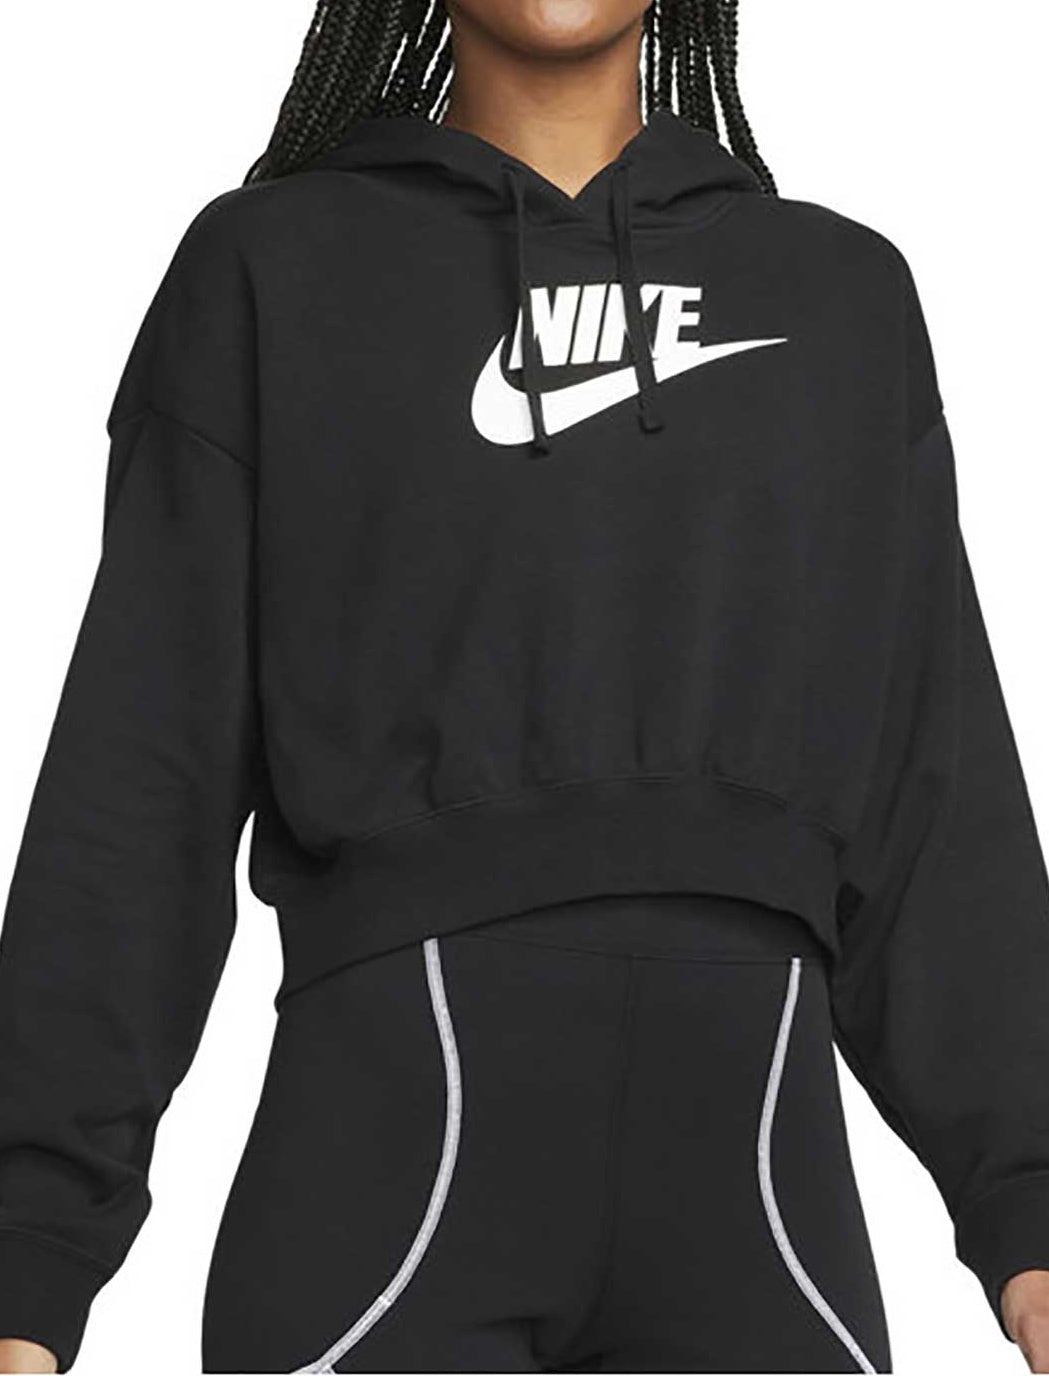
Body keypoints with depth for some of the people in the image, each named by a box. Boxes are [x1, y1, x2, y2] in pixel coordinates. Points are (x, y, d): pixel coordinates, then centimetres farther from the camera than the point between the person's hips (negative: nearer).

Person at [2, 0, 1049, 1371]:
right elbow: (145, 774, 6)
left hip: (745, 1138, 2)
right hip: (391, 1122, -2)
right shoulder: (269, 270, 11)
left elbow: (937, 792, 15)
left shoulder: (841, 295, 17)